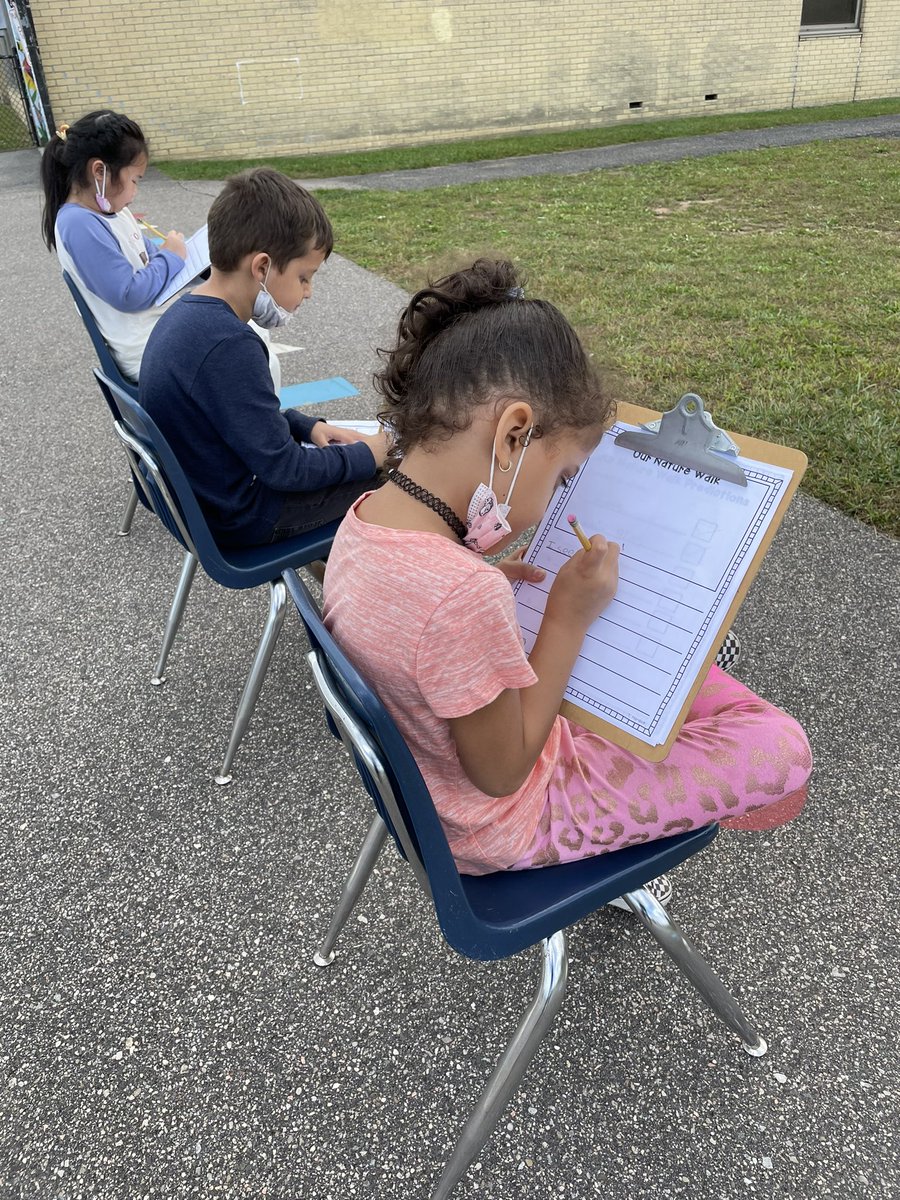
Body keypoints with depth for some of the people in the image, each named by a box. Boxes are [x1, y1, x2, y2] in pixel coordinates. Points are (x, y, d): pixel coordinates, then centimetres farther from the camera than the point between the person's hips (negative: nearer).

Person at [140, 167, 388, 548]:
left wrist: (307, 426, 5)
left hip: (201, 494, 9)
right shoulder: (230, 345, -30)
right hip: (240, 519, -9)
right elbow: (282, 468, -24)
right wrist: (364, 456, -11)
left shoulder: (186, 313, 0)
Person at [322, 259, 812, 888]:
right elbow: (502, 774, -24)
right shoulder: (463, 595, -39)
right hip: (505, 823, -8)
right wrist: (568, 619, -21)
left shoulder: (363, 516, -11)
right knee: (781, 751, -5)